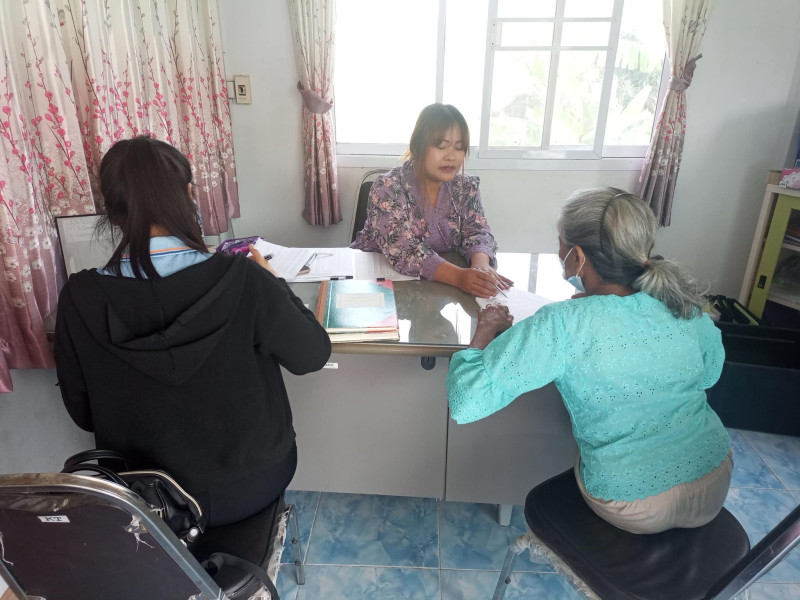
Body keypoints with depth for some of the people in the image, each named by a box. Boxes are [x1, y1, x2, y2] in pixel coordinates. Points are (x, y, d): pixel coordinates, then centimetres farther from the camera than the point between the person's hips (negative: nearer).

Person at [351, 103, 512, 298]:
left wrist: (480, 265, -29)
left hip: (440, 289, 4)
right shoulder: (388, 188, -17)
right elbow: (403, 251, -27)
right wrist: (459, 276, -40)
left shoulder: (466, 187, 0)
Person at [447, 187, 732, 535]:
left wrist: (485, 332, -11)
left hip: (636, 511, -4)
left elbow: (466, 402, -28)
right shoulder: (685, 302, -11)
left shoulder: (562, 325, -27)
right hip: (715, 492, 4)